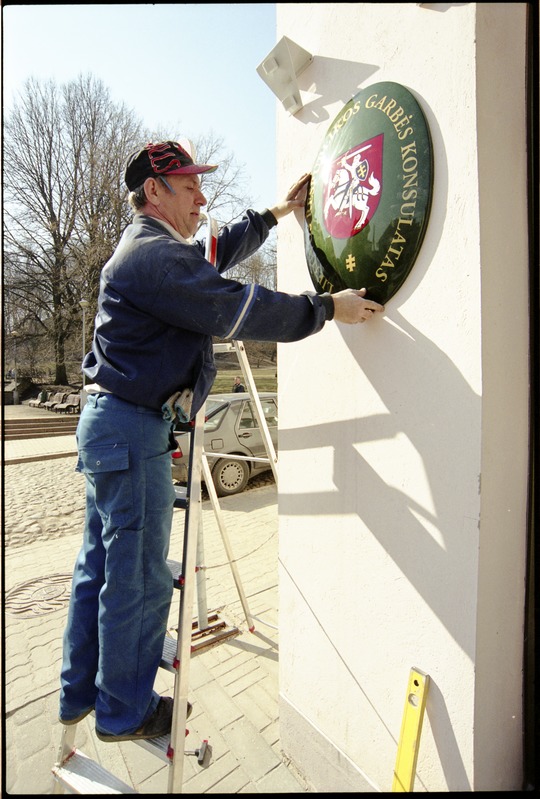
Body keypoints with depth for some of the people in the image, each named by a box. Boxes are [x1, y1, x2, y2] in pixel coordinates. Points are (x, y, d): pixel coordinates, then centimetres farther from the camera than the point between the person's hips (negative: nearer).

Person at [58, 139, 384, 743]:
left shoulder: (148, 248, 20)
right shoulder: (154, 255, -14)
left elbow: (216, 255, 30)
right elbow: (237, 308, -20)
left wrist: (275, 214, 31)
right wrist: (327, 308, -12)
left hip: (110, 422, 11)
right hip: (131, 428, -11)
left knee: (100, 567, 19)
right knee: (138, 578, 3)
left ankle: (79, 693, 37)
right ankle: (125, 713, 24)